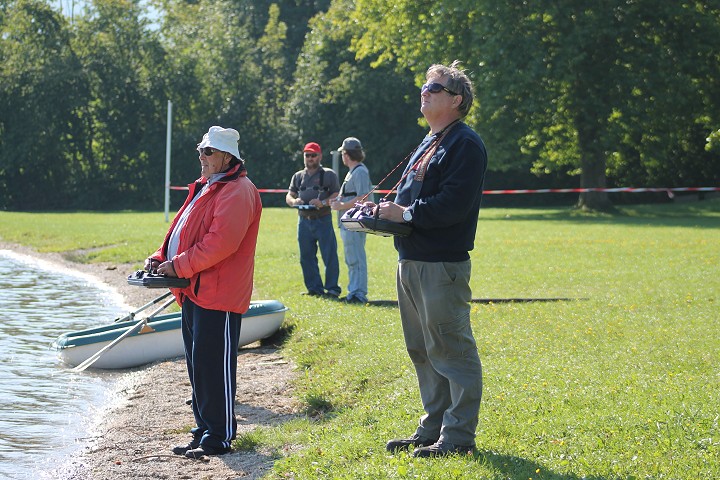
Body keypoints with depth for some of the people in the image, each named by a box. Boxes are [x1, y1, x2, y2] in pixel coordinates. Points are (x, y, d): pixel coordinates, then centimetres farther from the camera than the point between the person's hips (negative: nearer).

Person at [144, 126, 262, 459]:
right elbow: (183, 233, 25)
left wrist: (179, 266, -19)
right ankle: (204, 430, 22)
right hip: (194, 292, 10)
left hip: (217, 295, -10)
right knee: (197, 365, 13)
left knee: (213, 366, -8)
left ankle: (218, 438, -2)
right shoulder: (205, 188, 21)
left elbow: (221, 242, -22)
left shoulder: (236, 191, -12)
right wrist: (161, 258, 8)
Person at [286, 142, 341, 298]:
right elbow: (289, 196, 15)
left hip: (323, 219, -5)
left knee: (329, 255, -7)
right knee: (306, 257, 6)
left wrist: (323, 202, -21)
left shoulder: (329, 174, 4)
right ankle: (314, 288, 14)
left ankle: (332, 288, -2)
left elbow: (337, 195, -4)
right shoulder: (298, 176, 17)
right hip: (304, 220, 5)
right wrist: (294, 201, -9)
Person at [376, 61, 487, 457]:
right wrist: (386, 210, 4)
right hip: (411, 261, 10)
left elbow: (455, 203, -21)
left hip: (442, 265, -10)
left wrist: (407, 214, -16)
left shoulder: (465, 144, -10)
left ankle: (458, 436, 1)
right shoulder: (428, 144, 20)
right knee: (422, 351, 15)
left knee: (451, 350, -5)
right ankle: (433, 428, 24)